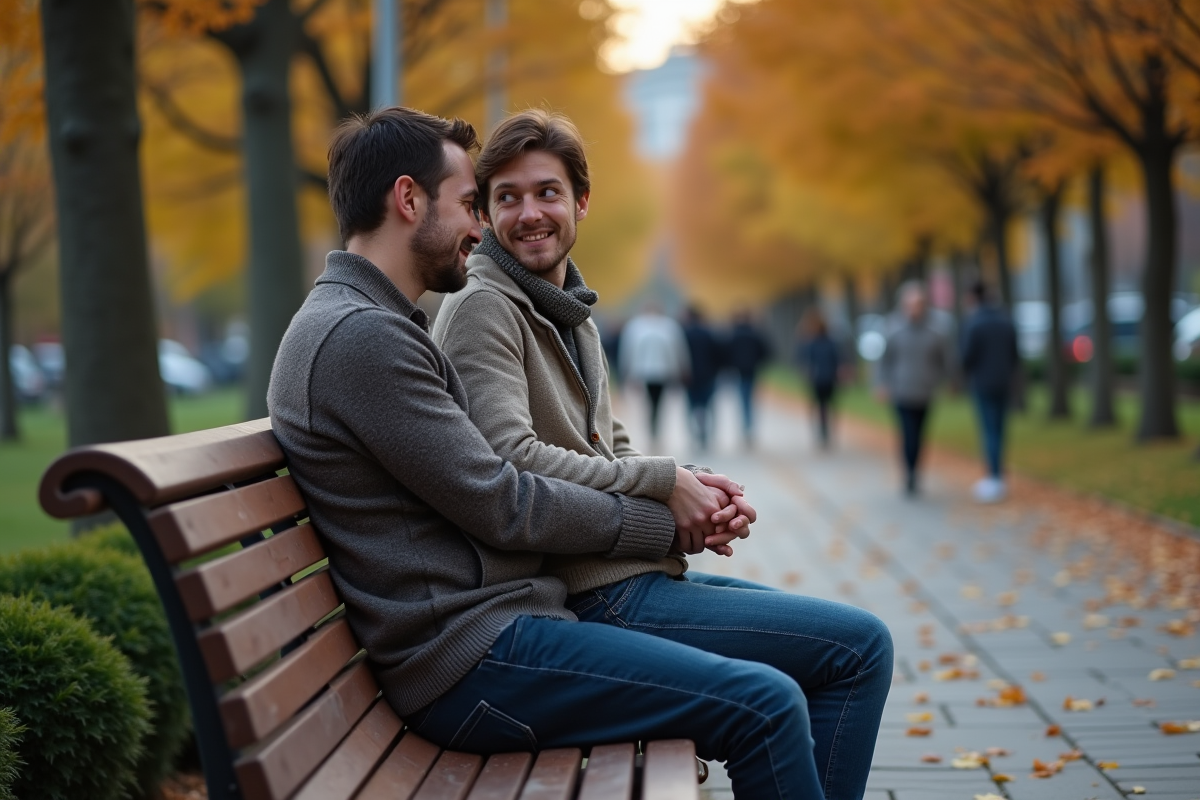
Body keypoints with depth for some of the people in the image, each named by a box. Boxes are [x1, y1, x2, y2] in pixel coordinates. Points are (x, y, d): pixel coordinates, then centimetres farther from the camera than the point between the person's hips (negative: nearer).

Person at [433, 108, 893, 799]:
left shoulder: (572, 313, 19)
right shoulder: (484, 309, -10)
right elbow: (511, 462, -23)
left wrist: (700, 494, 2)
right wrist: (662, 481, -14)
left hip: (632, 575, 10)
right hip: (598, 597, -10)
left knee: (861, 646, 14)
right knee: (861, 643, -10)